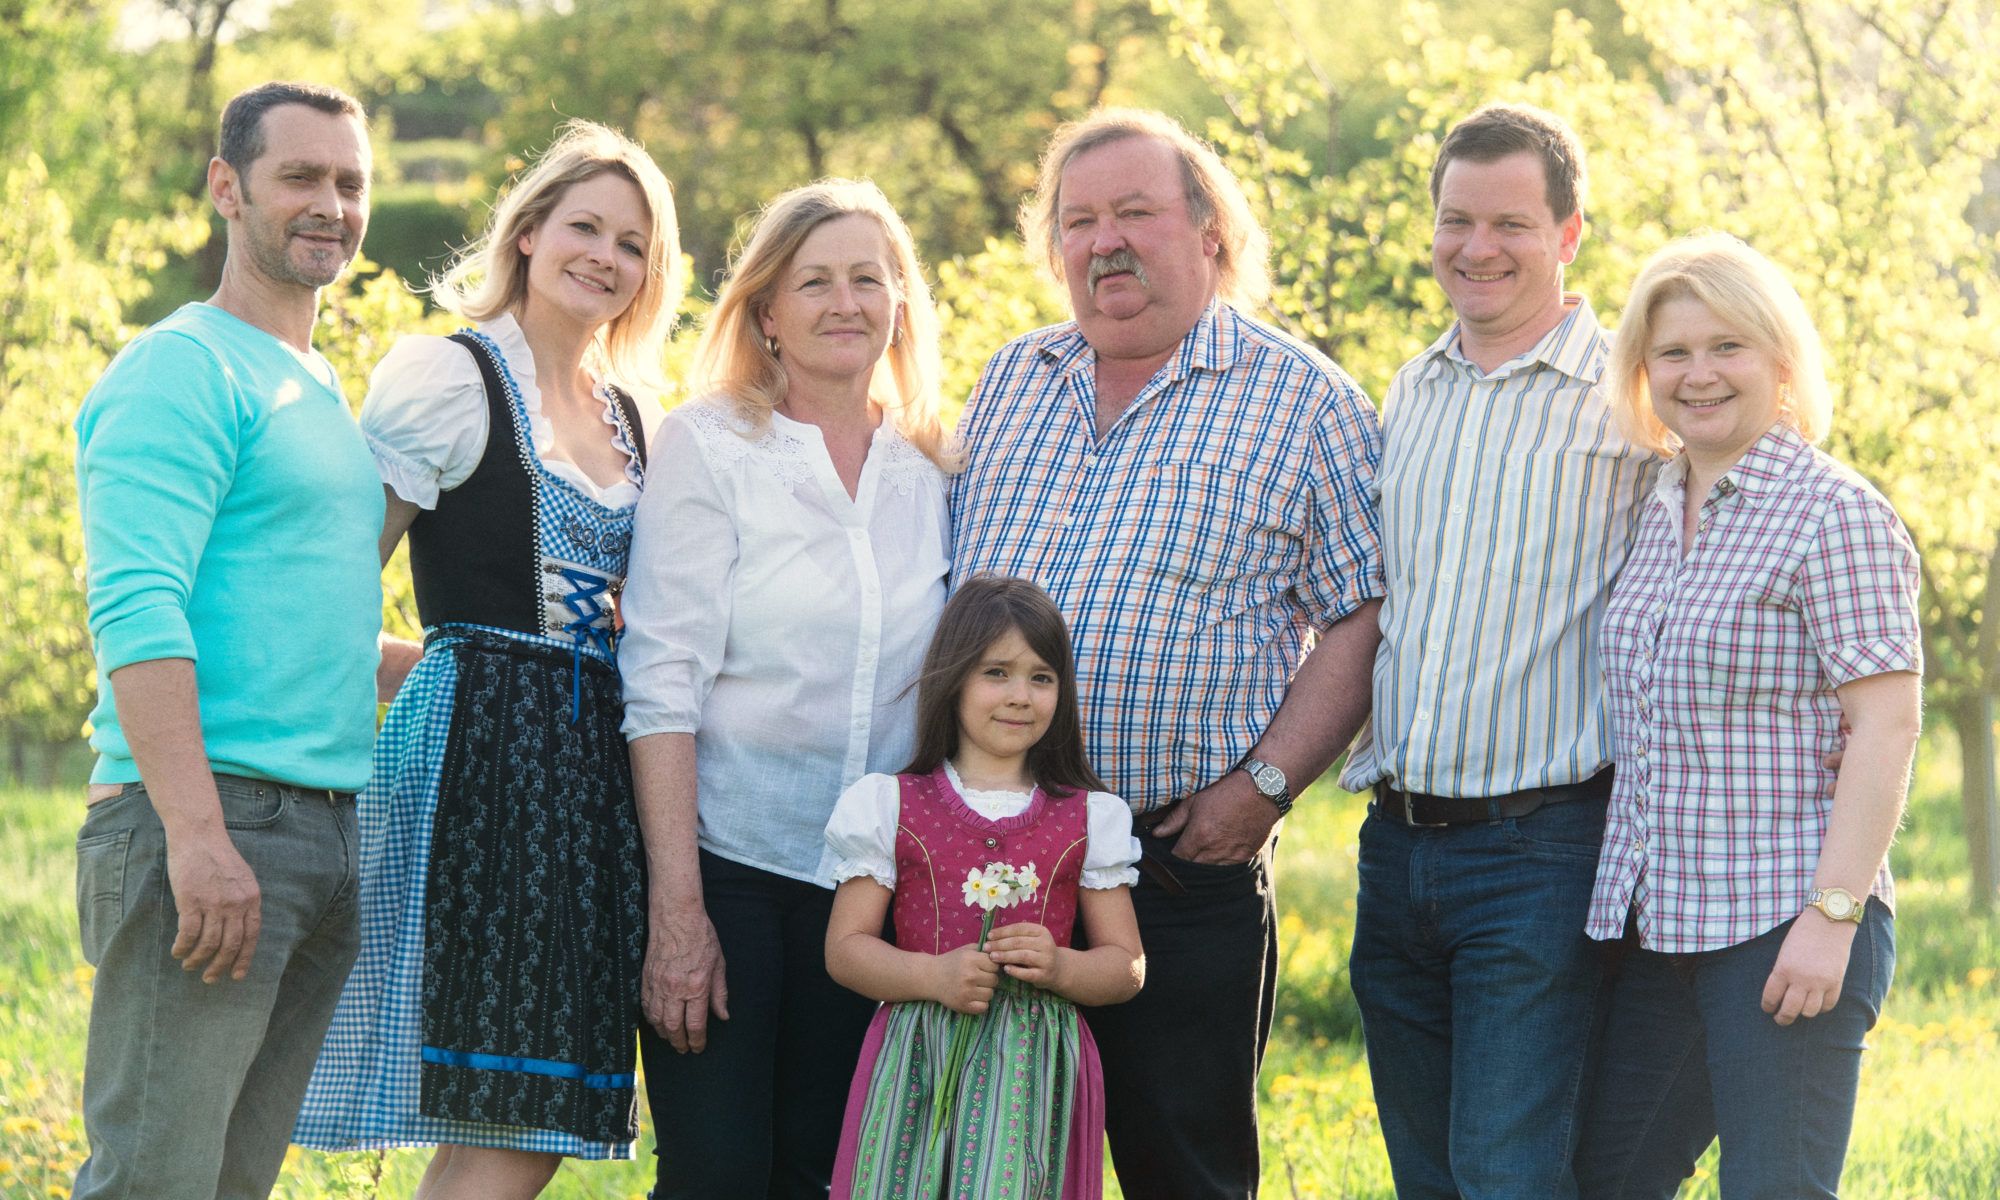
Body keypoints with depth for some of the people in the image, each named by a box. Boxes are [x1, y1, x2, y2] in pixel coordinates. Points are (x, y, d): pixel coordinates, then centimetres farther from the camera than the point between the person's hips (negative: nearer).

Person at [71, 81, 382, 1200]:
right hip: (209, 818, -9)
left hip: (332, 832, 9)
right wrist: (198, 835, -24)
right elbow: (138, 614, -16)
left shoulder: (328, 395, 22)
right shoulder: (184, 371, -6)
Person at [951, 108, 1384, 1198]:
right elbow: (942, 572, 22)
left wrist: (1262, 786, -14)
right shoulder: (1011, 382, 15)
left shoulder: (1303, 403, -1)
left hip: (1186, 867, -4)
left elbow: (1361, 617, -4)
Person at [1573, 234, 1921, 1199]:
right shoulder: (1655, 512, 14)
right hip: (1658, 927, 8)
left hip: (1785, 927, -8)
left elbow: (1886, 727, -13)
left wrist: (1833, 914, -19)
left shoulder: (1834, 513, -8)